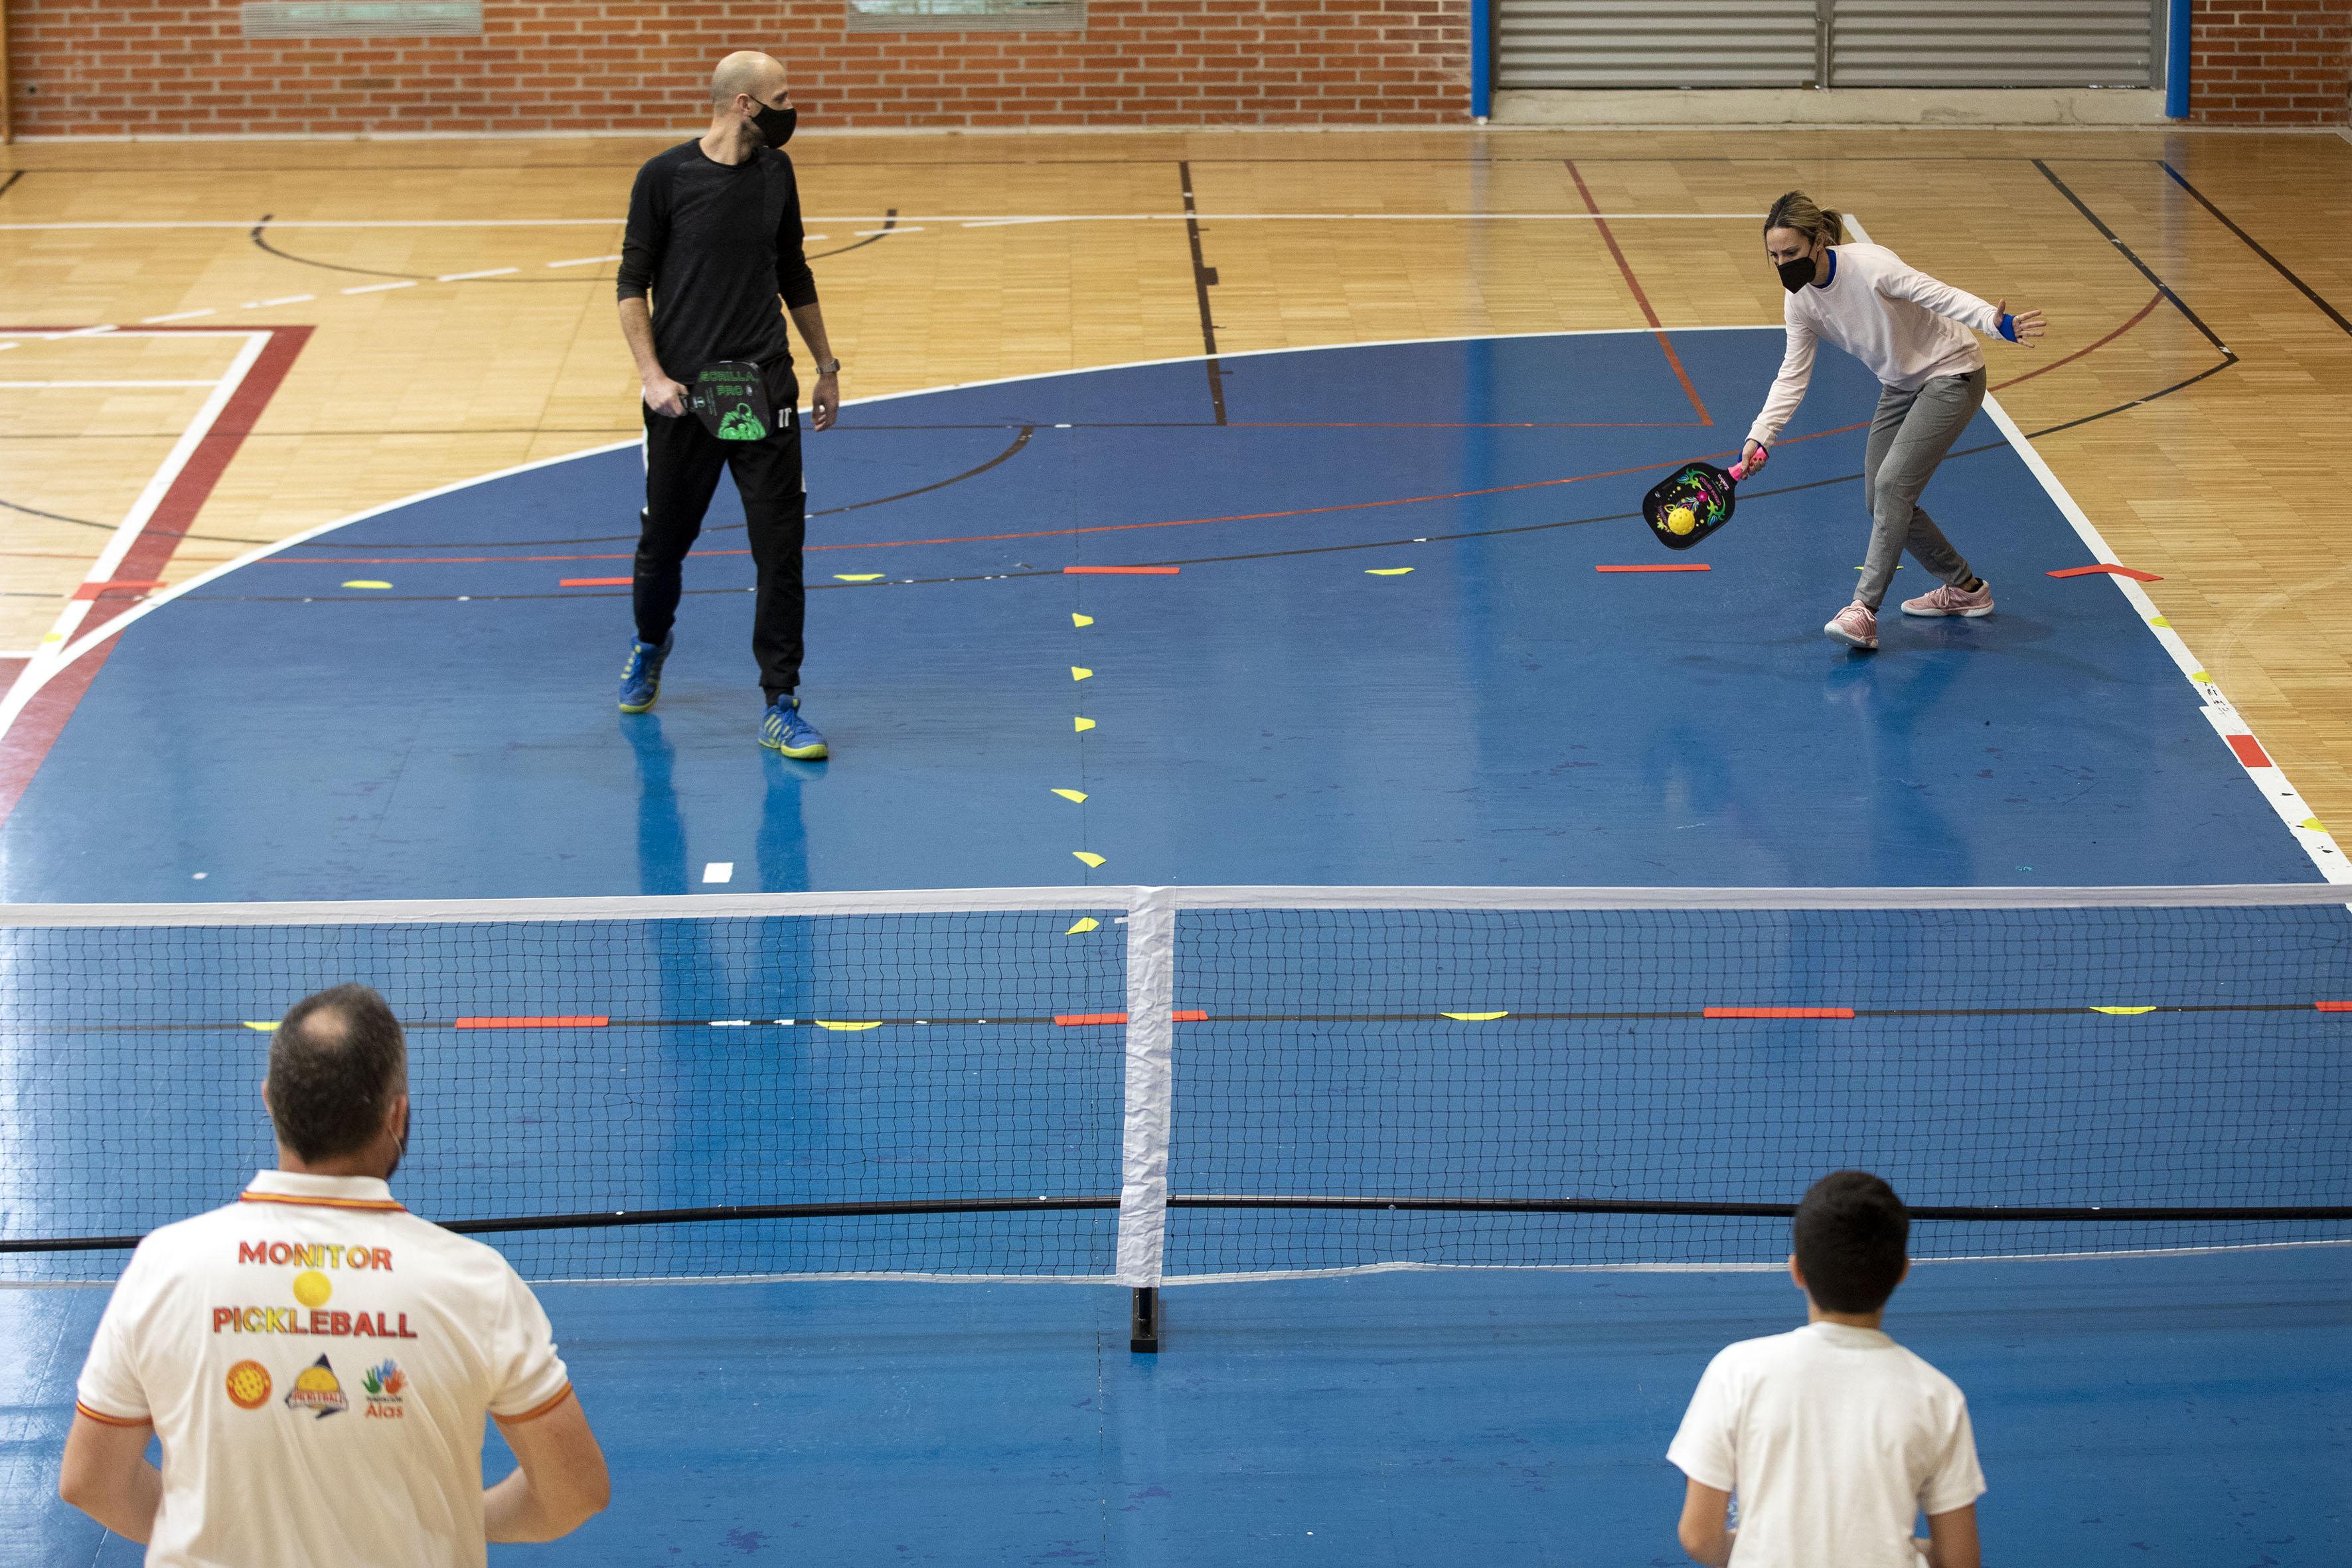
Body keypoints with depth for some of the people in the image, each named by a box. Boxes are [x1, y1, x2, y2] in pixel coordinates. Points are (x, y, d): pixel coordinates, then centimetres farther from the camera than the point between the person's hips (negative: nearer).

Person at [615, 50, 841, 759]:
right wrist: (651, 374, -14)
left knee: (780, 547, -6)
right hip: (684, 392, -2)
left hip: (764, 385, 3)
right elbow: (633, 282, -3)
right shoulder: (665, 177, -6)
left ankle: (780, 707, 0)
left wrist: (827, 367, 19)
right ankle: (650, 646, 42)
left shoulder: (776, 173, 6)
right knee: (664, 540, 11)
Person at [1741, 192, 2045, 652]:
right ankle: (1964, 589, 26)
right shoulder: (1801, 301, -7)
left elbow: (1940, 296, -34)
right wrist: (1760, 436, -14)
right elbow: (1792, 377, -2)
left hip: (1951, 376, -8)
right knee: (1880, 501, 7)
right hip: (1900, 386, 8)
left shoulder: (1869, 265, -28)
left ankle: (1864, 611, -23)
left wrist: (1997, 321, -51)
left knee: (1892, 482, -21)